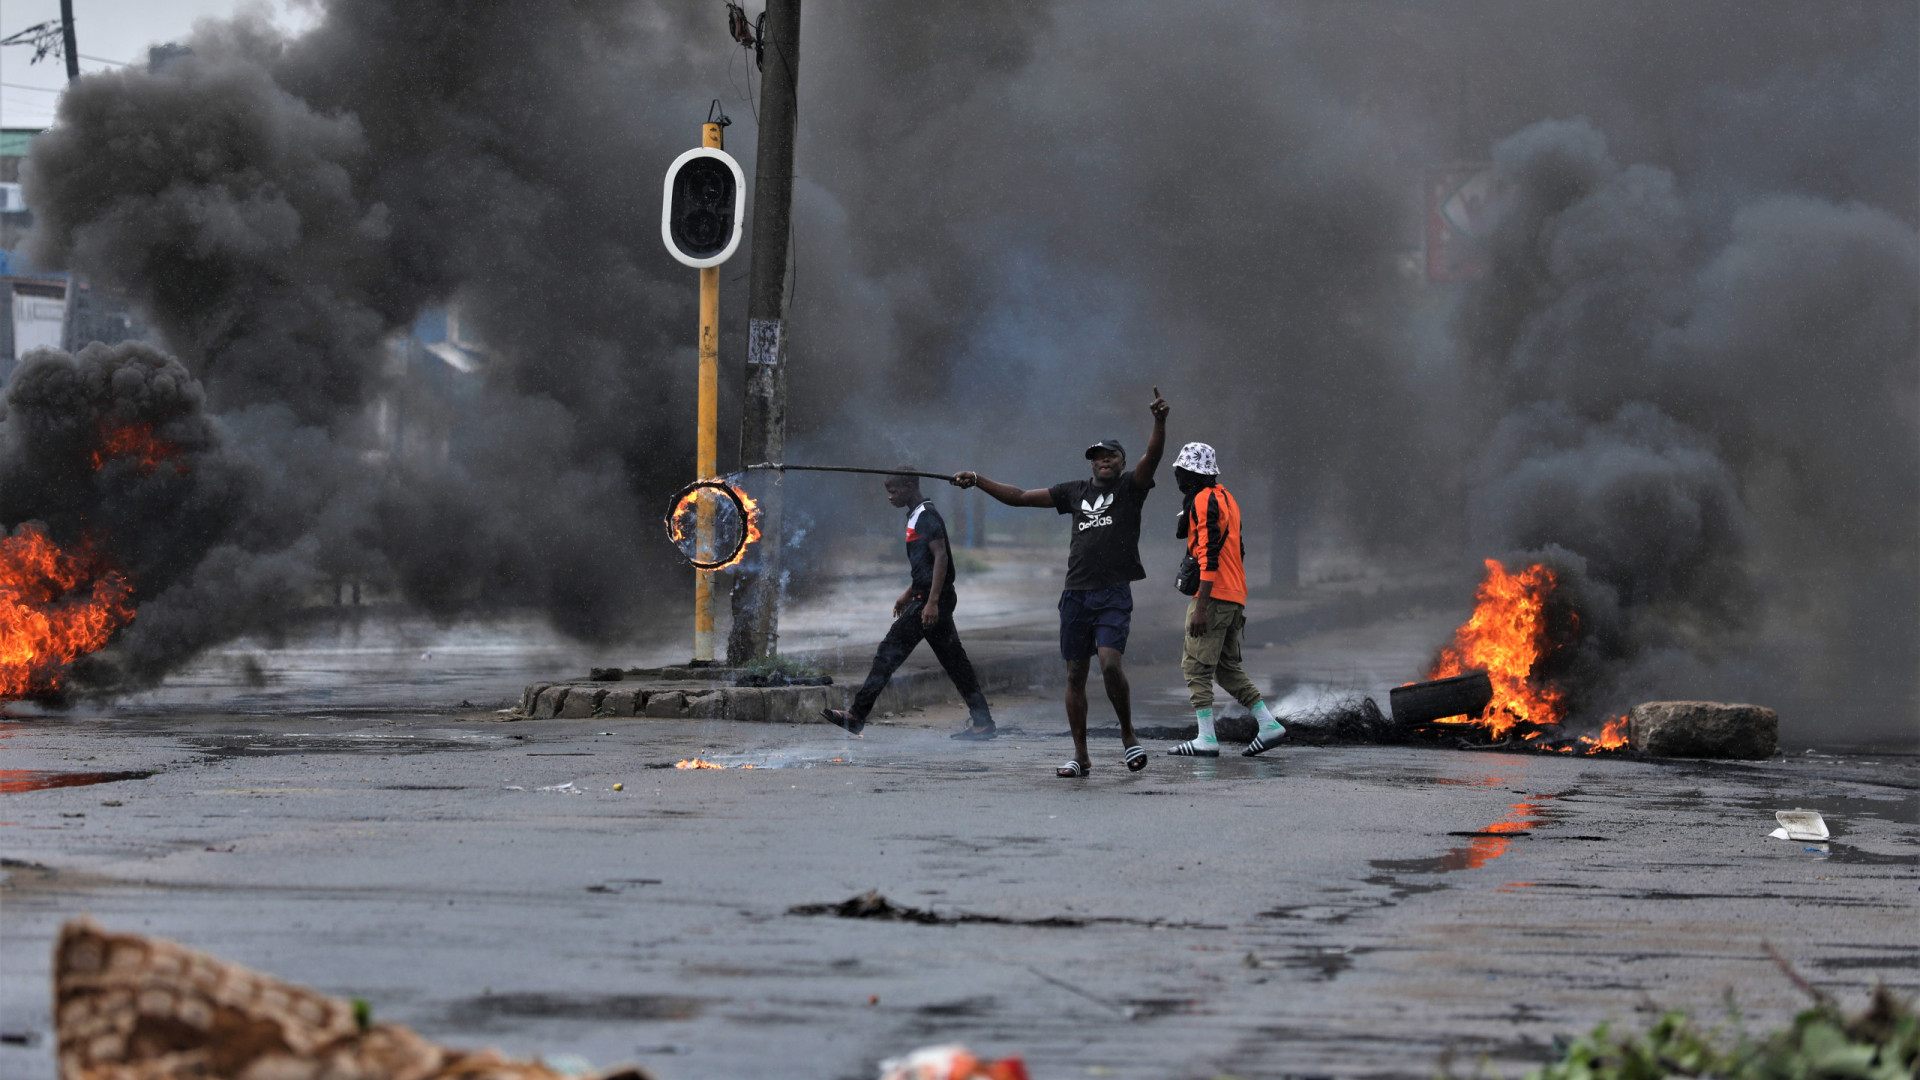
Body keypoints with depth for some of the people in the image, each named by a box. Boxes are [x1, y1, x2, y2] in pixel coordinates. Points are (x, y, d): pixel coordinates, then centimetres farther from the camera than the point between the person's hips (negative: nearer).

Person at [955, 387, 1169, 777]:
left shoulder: (1130, 487, 6)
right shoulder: (1076, 492, 17)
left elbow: (1152, 456, -12)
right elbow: (1020, 497, 20)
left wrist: (1160, 421, -30)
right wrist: (978, 481, 14)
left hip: (1114, 594, -5)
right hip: (1077, 594, 5)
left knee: (1110, 663, -22)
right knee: (1075, 673, 4)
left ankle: (1128, 734, -2)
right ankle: (1080, 756, 11)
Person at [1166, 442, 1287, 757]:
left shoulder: (1204, 501, -12)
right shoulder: (1225, 498, 19)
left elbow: (1210, 556, -20)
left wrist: (1201, 607, -23)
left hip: (1214, 597, -10)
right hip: (1234, 599, 10)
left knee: (1196, 666, -7)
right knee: (1228, 668, 14)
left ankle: (1206, 739, -10)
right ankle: (1269, 725, 9)